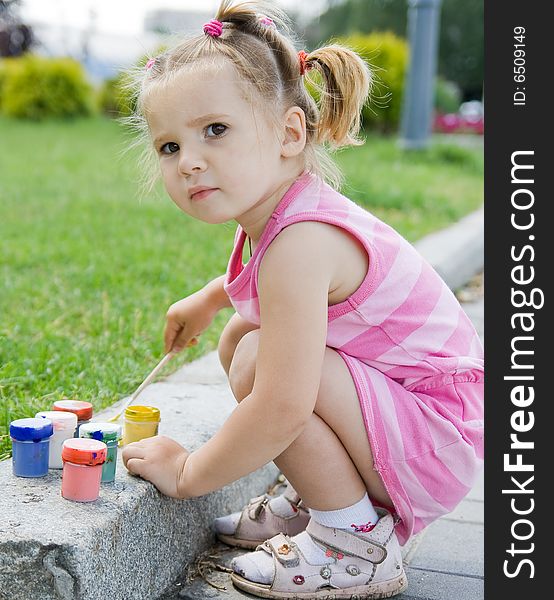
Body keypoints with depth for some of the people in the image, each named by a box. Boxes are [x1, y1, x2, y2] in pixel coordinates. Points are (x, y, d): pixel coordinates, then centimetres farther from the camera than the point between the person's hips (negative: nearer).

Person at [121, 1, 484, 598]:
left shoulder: (301, 241, -28)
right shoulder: (289, 211, 2)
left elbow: (281, 410, -32)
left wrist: (187, 471, -18)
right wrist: (208, 299, 27)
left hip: (437, 437, -10)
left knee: (259, 363, -26)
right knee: (241, 338, 9)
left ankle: (357, 549, -9)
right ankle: (318, 500, 17)